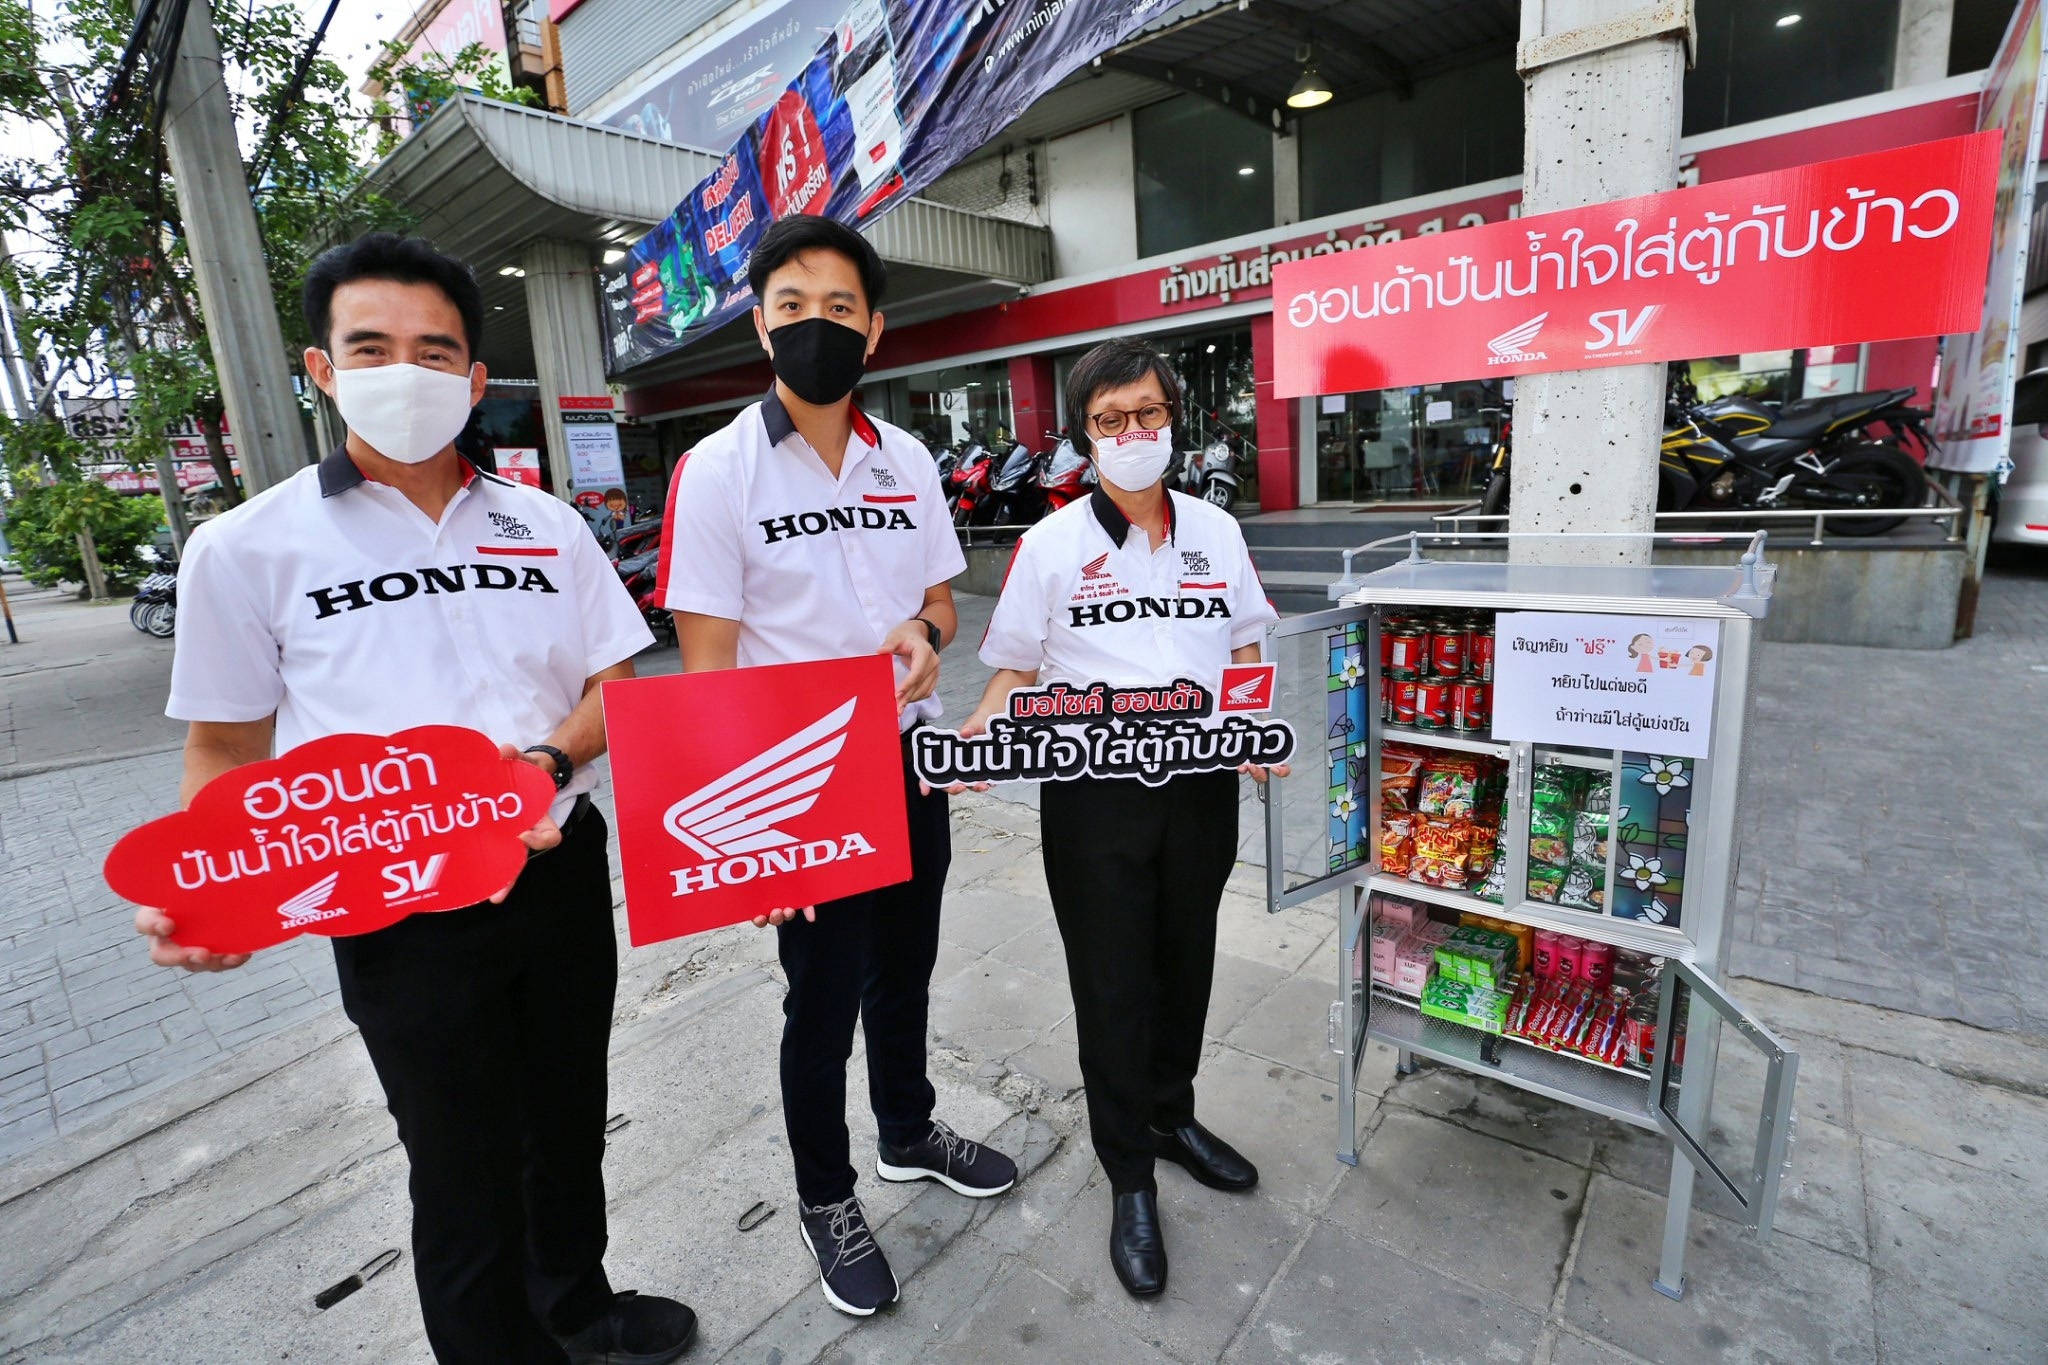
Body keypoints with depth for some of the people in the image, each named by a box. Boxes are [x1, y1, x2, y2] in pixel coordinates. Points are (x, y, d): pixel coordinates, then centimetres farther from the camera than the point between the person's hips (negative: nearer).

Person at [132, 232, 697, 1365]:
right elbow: (226, 750, 2)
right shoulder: (249, 548, -2)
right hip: (399, 913, -3)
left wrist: (550, 758, -16)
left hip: (560, 873, 3)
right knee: (463, 1166, 12)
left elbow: (618, 685, 3)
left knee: (569, 1120, 21)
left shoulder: (546, 527, 4)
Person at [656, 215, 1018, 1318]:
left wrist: (924, 631, -13)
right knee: (825, 996, 11)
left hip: (910, 762, 5)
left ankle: (909, 1133, 48)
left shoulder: (908, 461, 4)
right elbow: (706, 664, -13)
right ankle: (825, 1199, 38)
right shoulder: (718, 471, -11)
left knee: (905, 968, 22)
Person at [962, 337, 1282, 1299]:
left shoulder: (1216, 531, 6)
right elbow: (1017, 674, -1)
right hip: (1094, 797, -3)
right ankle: (1130, 1179, 31)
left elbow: (1246, 656, 12)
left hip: (1201, 786, 4)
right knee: (1112, 983, 8)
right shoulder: (1051, 544, -3)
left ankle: (1171, 1117, 47)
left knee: (1185, 962, 19)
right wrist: (972, 740, -20)